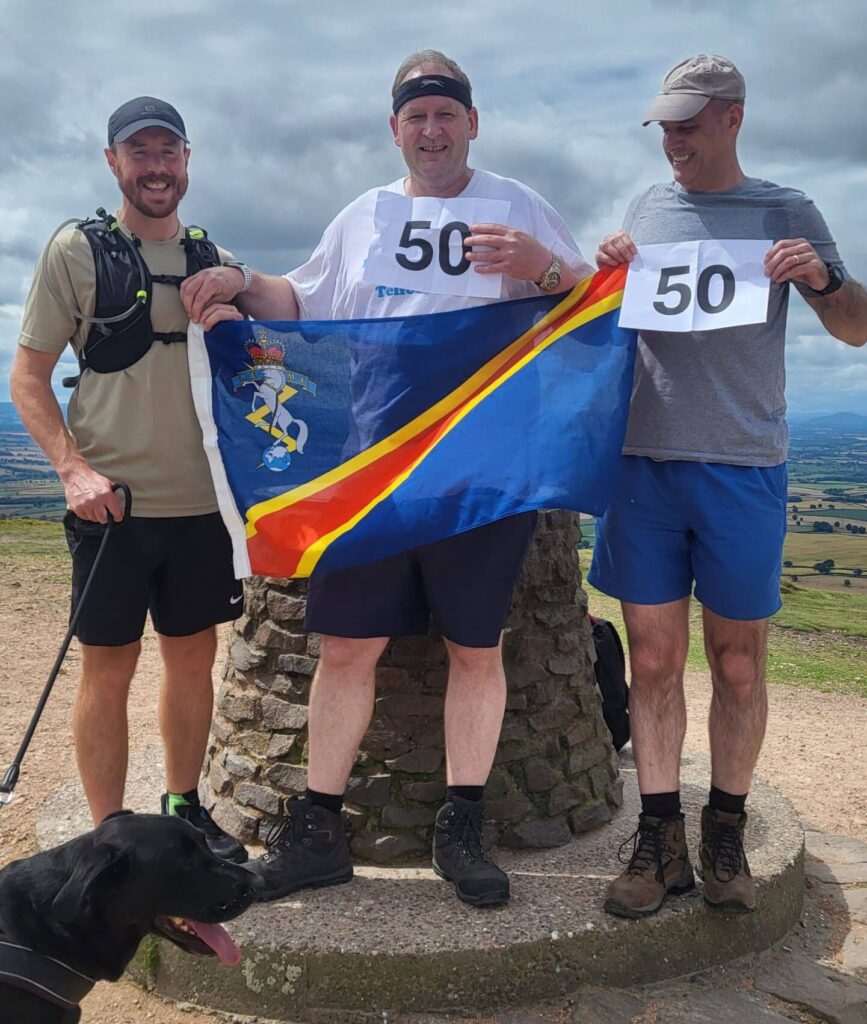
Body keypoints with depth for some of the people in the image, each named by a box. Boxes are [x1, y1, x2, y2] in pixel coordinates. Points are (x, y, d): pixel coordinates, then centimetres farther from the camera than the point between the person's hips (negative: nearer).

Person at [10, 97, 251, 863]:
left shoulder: (216, 262, 11)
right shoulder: (76, 252, -1)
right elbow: (29, 377, -3)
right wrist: (73, 467, -15)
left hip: (203, 502, 4)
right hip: (113, 503, -4)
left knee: (194, 657, 12)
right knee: (109, 668, 3)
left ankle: (185, 808, 30)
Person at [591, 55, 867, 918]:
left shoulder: (784, 213, 7)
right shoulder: (646, 208, 15)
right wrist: (605, 276, -1)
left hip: (742, 467, -2)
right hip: (645, 460, 2)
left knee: (738, 664, 5)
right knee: (652, 658, 3)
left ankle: (726, 838, 20)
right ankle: (659, 842, 13)